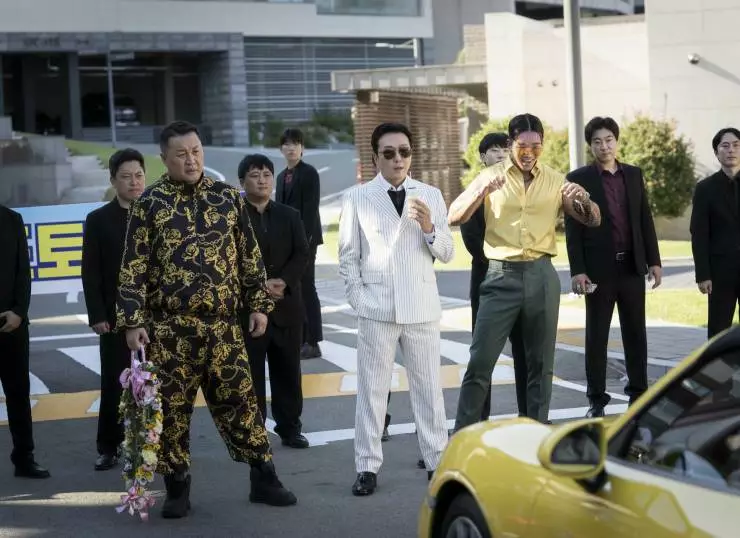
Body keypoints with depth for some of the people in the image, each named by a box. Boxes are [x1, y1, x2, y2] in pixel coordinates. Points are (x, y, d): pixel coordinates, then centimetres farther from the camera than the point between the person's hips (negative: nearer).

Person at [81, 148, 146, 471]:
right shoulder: (98, 220, 2)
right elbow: (91, 273, -1)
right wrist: (97, 316, -8)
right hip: (116, 316, -1)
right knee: (113, 384, 3)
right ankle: (108, 448, 11)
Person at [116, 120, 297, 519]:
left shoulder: (227, 197, 8)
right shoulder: (149, 203, 0)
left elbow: (249, 256, 13)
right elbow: (133, 267, -2)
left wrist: (258, 304, 8)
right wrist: (132, 321, -8)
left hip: (223, 325, 2)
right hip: (169, 328, -2)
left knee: (240, 401, 4)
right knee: (172, 408, 4)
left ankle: (264, 479, 13)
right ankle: (177, 487, 16)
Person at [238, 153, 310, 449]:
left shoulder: (289, 215, 11)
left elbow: (302, 253, 2)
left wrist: (284, 281, -14)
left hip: (286, 305, 4)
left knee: (288, 370, 8)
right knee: (250, 372, 1)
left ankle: (290, 428, 17)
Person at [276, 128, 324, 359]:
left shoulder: (309, 173, -6)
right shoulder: (282, 176, 16)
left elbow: (310, 208, -13)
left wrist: (305, 238, -19)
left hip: (304, 238, -7)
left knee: (307, 288, -6)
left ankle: (312, 342, -3)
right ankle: (299, 338, 13)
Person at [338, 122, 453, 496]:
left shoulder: (431, 196, 6)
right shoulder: (357, 197, 1)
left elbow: (447, 254, 6)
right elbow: (348, 257, 4)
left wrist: (430, 228, -11)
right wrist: (358, 298, -3)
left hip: (422, 307, 2)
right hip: (377, 308, -2)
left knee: (428, 386, 8)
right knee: (372, 388, 3)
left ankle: (437, 460, 17)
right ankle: (368, 466, 9)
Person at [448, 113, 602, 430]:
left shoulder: (555, 181, 9)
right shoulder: (491, 177, 4)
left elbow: (593, 221, 9)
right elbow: (454, 217, -5)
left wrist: (584, 201, -13)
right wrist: (480, 193, -23)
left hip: (541, 276, 2)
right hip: (501, 276, -2)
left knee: (541, 363, 7)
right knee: (479, 362, -4)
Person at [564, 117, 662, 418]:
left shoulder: (634, 175, 9)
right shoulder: (578, 179, -3)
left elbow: (646, 220, 10)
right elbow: (572, 229, -5)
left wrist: (654, 261, 4)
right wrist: (577, 271, -12)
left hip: (632, 267, 3)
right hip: (599, 269, -3)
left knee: (635, 333, 8)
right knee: (596, 336, 3)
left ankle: (638, 393, 17)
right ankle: (597, 400, 9)